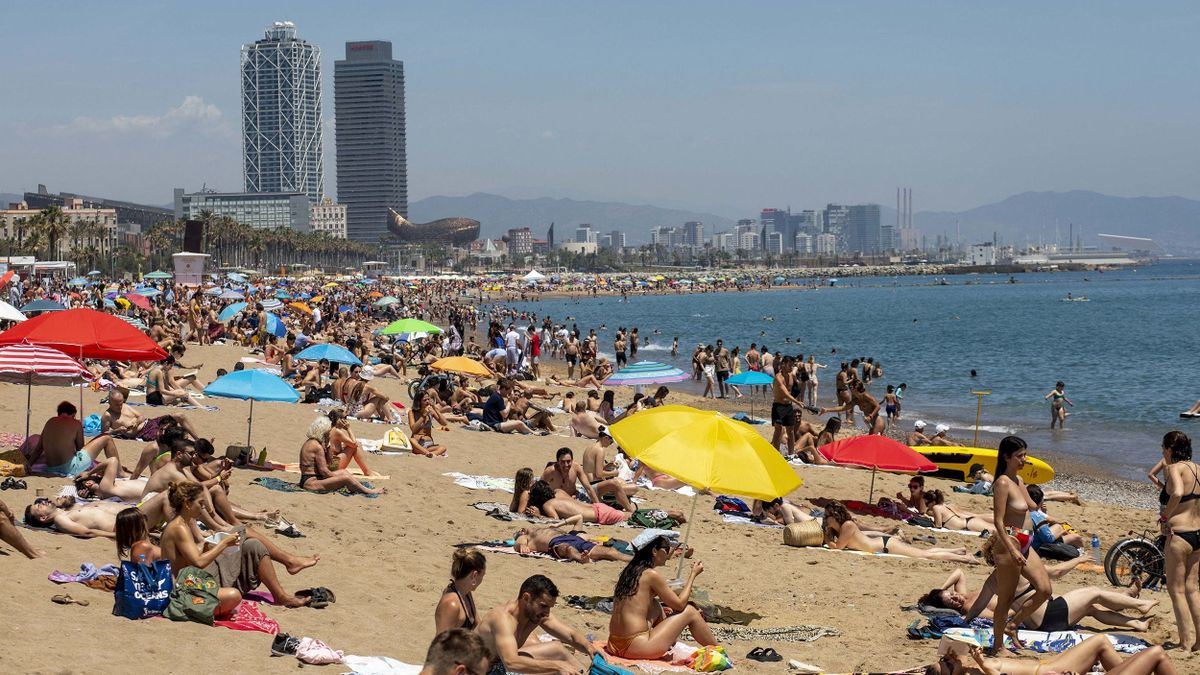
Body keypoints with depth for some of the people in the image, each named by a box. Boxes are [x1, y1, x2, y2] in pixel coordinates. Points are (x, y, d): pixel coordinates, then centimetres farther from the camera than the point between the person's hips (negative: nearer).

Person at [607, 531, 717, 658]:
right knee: (690, 611, 6)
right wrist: (693, 575, 7)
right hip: (636, 647, -8)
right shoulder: (651, 575, -10)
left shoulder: (629, 571, 13)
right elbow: (679, 604, -2)